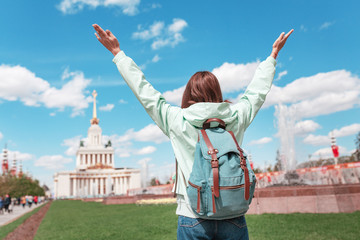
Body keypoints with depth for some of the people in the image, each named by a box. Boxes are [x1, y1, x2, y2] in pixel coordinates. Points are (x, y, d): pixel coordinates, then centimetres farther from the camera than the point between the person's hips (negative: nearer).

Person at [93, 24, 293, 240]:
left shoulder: (177, 121, -5)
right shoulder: (236, 118, 1)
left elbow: (144, 92, 3)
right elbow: (257, 92, 17)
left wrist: (117, 53, 13)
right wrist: (273, 55, 33)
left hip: (193, 219, -2)